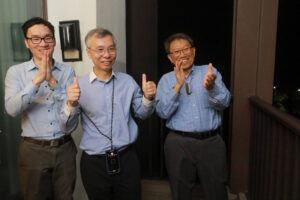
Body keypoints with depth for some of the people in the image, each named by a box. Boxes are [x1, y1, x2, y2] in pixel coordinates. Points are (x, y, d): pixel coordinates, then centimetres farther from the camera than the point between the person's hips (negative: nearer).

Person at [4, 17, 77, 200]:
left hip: (65, 148, 1)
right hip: (34, 150, -1)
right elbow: (12, 109, -16)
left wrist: (52, 81, -20)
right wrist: (37, 80, -24)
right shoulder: (16, 72, -2)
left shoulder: (67, 71, 0)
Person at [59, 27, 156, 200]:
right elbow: (68, 128, -4)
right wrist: (71, 104, -23)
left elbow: (142, 114, 10)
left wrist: (148, 98, -11)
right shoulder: (80, 86, -5)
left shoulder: (128, 81, 2)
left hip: (127, 159, 2)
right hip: (94, 163, -1)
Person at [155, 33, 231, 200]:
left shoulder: (210, 72, 4)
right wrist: (178, 86, -21)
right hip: (179, 143, 0)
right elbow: (163, 112, -9)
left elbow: (224, 103, -8)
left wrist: (211, 87, -28)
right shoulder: (166, 80, 4)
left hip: (211, 141, 0)